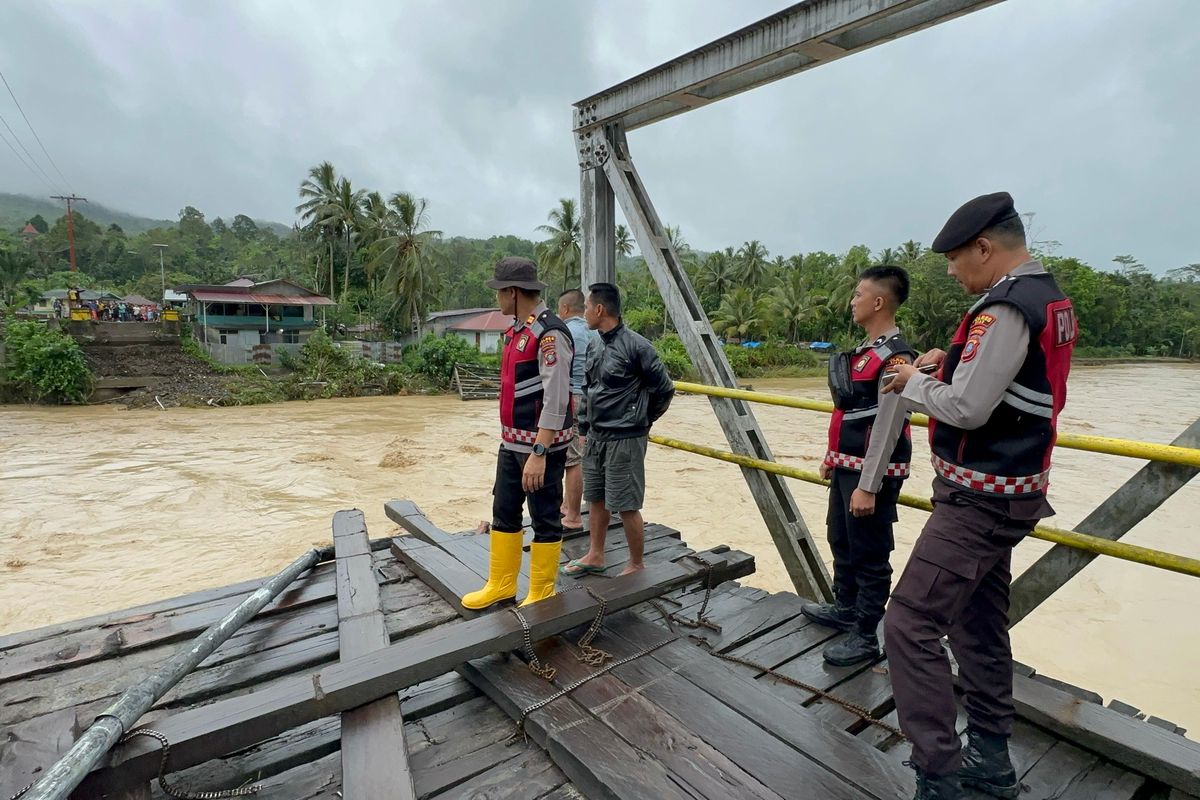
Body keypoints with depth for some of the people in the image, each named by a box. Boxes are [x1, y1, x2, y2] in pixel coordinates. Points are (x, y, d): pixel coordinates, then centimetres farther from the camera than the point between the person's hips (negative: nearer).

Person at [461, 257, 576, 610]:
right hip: (511, 442, 10)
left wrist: (539, 453, -24)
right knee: (503, 513, 18)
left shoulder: (550, 333, -19)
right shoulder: (516, 330, 11)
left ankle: (541, 596, 22)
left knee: (545, 520, 6)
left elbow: (556, 400, -23)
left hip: (542, 445, -9)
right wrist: (510, 439, 19)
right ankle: (501, 585, 34)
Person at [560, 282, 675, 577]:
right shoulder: (596, 348, 9)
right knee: (596, 499, 17)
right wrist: (584, 430, 14)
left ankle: (636, 565, 19)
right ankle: (595, 556, 33)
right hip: (596, 438, 8)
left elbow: (664, 389, -10)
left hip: (624, 440, -8)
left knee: (626, 506, 1)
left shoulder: (636, 346, -15)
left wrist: (641, 421, 1)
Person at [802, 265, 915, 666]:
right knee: (841, 543, 23)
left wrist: (868, 487, -22)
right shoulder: (866, 350, 11)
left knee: (869, 556, 4)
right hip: (847, 468, 10)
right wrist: (832, 458, 22)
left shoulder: (895, 358, -19)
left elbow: (887, 429, -23)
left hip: (870, 474, -10)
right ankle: (845, 610, 42)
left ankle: (865, 638, 19)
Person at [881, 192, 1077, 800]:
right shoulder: (1050, 298, 13)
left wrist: (913, 384, -7)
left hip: (977, 502, -11)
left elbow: (965, 407, -24)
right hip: (1004, 492, 11)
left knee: (909, 625, -8)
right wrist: (947, 361, 8)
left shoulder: (1006, 308, -19)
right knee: (979, 626, 19)